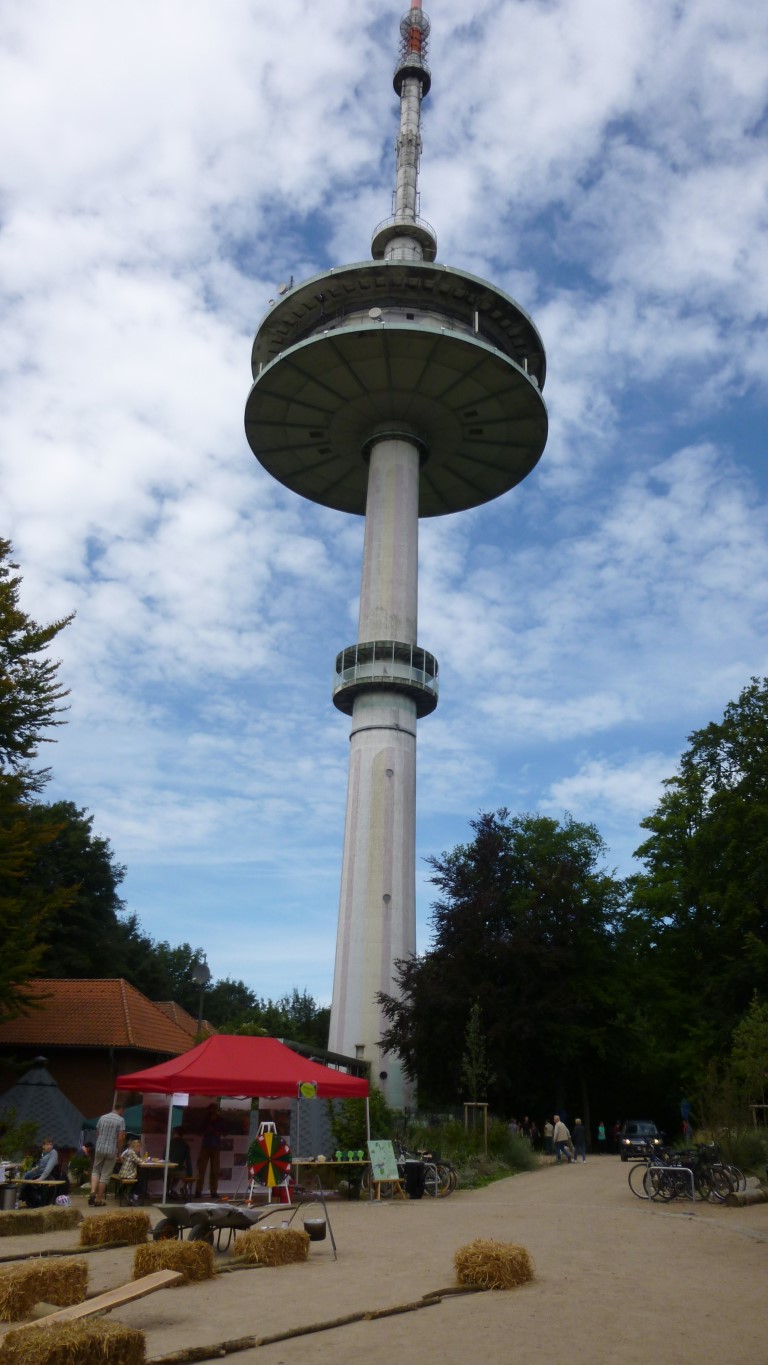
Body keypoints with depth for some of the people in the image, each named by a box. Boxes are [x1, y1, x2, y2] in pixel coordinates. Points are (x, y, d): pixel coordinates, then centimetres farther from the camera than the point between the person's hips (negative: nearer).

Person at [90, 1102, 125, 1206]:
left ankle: (92, 1192, -1)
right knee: (105, 1175, 6)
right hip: (111, 1151, -4)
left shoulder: (102, 1117, 7)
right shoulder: (120, 1120, -8)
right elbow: (121, 1137, -12)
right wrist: (118, 1151, 1)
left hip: (99, 1148, 4)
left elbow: (97, 1133, 13)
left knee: (96, 1171, 19)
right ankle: (99, 1199, 8)